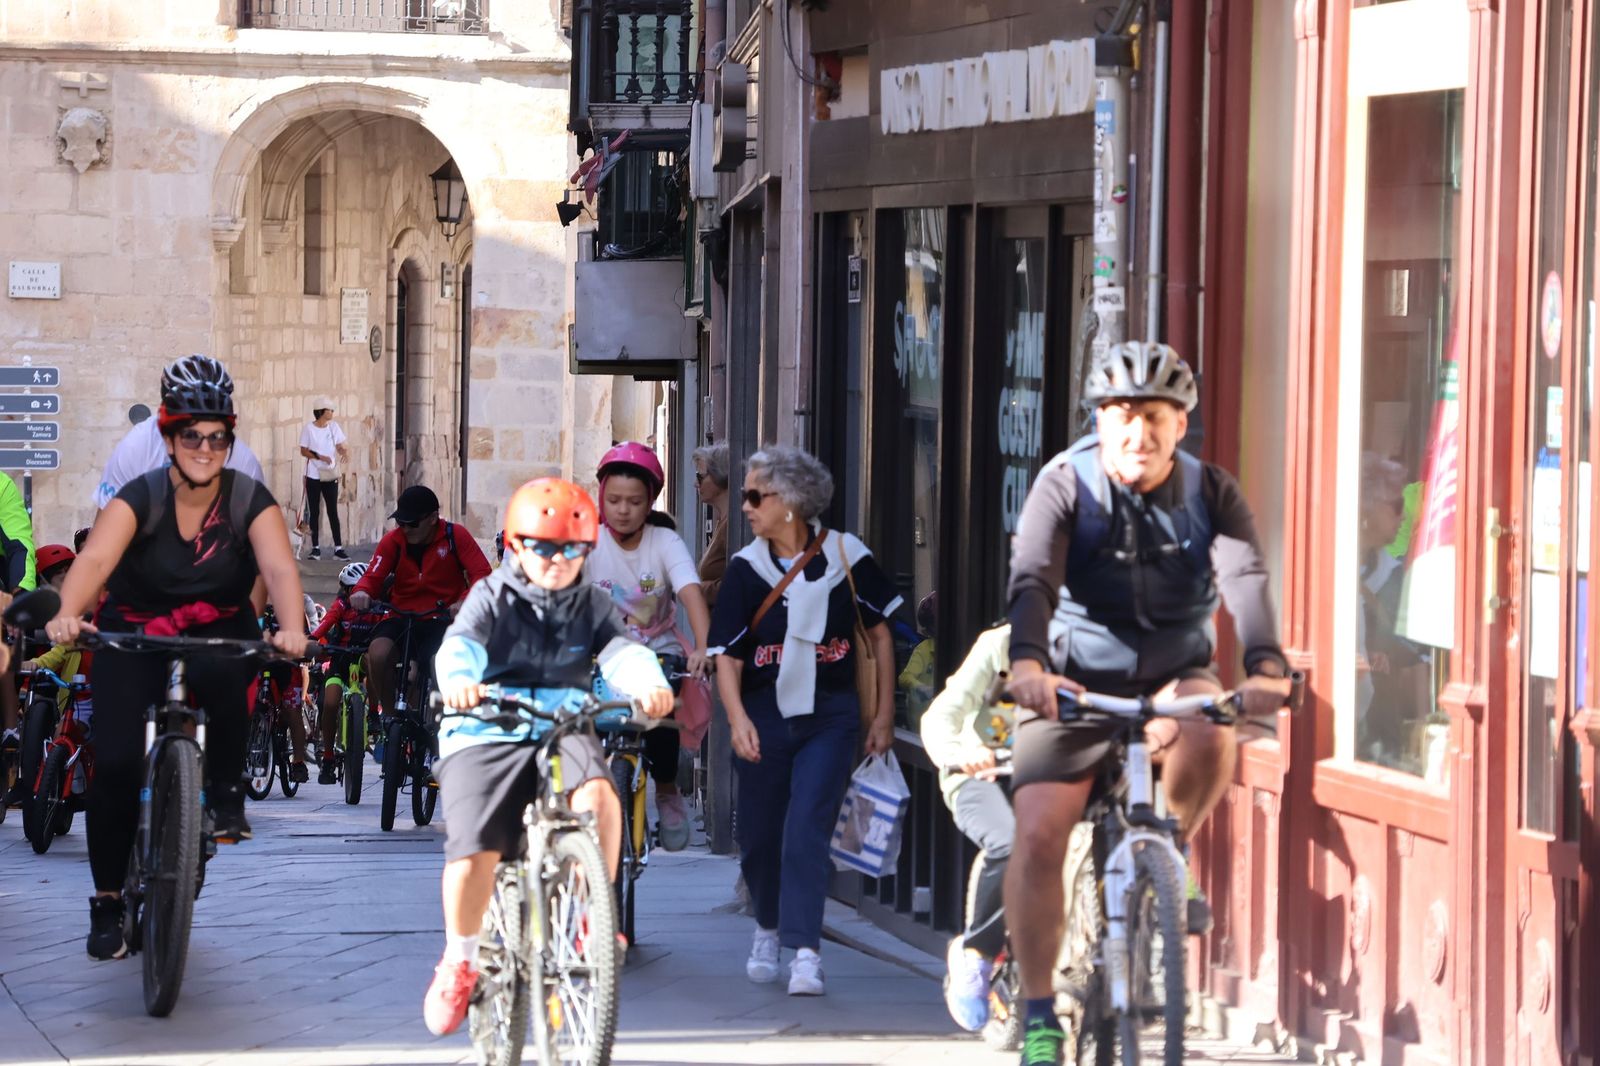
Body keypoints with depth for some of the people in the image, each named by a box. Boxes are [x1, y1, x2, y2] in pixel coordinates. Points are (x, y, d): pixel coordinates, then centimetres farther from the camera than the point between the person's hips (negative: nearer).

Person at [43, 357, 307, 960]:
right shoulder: (140, 498, -16)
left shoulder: (249, 501, -12)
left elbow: (279, 567, -28)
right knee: (116, 762, -16)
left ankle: (226, 794, -14)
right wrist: (67, 615, -54)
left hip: (219, 631, 0)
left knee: (223, 670, -37)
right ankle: (107, 902, -1)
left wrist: (291, 629, -49)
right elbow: (96, 558, -34)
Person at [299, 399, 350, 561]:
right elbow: (303, 451, -3)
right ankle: (315, 549, 4)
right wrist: (318, 456, -19)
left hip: (330, 475, 2)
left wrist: (344, 451, -17)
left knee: (333, 511, 1)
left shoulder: (334, 427, 6)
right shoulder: (309, 428, -4)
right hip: (313, 476, -2)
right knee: (314, 512, 1)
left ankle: (338, 548, 0)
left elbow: (340, 446, 6)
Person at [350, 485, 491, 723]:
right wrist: (361, 592, -34)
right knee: (378, 654, -29)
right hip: (401, 617, 2)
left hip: (442, 620, -2)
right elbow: (374, 575, -8)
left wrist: (466, 600, -33)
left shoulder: (455, 536, -5)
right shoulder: (393, 541, 0)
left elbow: (482, 573, -12)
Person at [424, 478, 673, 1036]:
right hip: (486, 737, -1)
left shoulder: (592, 606, 12)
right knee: (472, 853, -20)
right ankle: (459, 959, 7)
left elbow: (622, 652, -7)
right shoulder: (492, 597, 5)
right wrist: (458, 681, -39)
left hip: (566, 732, 2)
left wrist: (649, 684, -31)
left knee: (598, 792, -33)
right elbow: (461, 644, -14)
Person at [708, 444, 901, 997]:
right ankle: (769, 927, 36)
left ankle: (805, 951, -16)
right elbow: (727, 655, -5)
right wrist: (737, 718, -21)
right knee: (760, 837, 10)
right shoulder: (746, 568, -2)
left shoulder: (845, 556, -3)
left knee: (807, 830, -14)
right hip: (764, 718, 2)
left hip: (829, 719, -2)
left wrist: (884, 714, 4)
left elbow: (880, 633, 6)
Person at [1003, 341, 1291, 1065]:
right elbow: (1032, 581, -26)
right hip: (1077, 680, -1)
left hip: (1172, 676, 1)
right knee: (1038, 834, -18)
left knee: (1210, 731, -34)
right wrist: (1027, 663, -48)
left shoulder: (1211, 494, -7)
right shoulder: (1065, 486, -10)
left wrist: (1264, 667, -45)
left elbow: (1245, 578, -24)